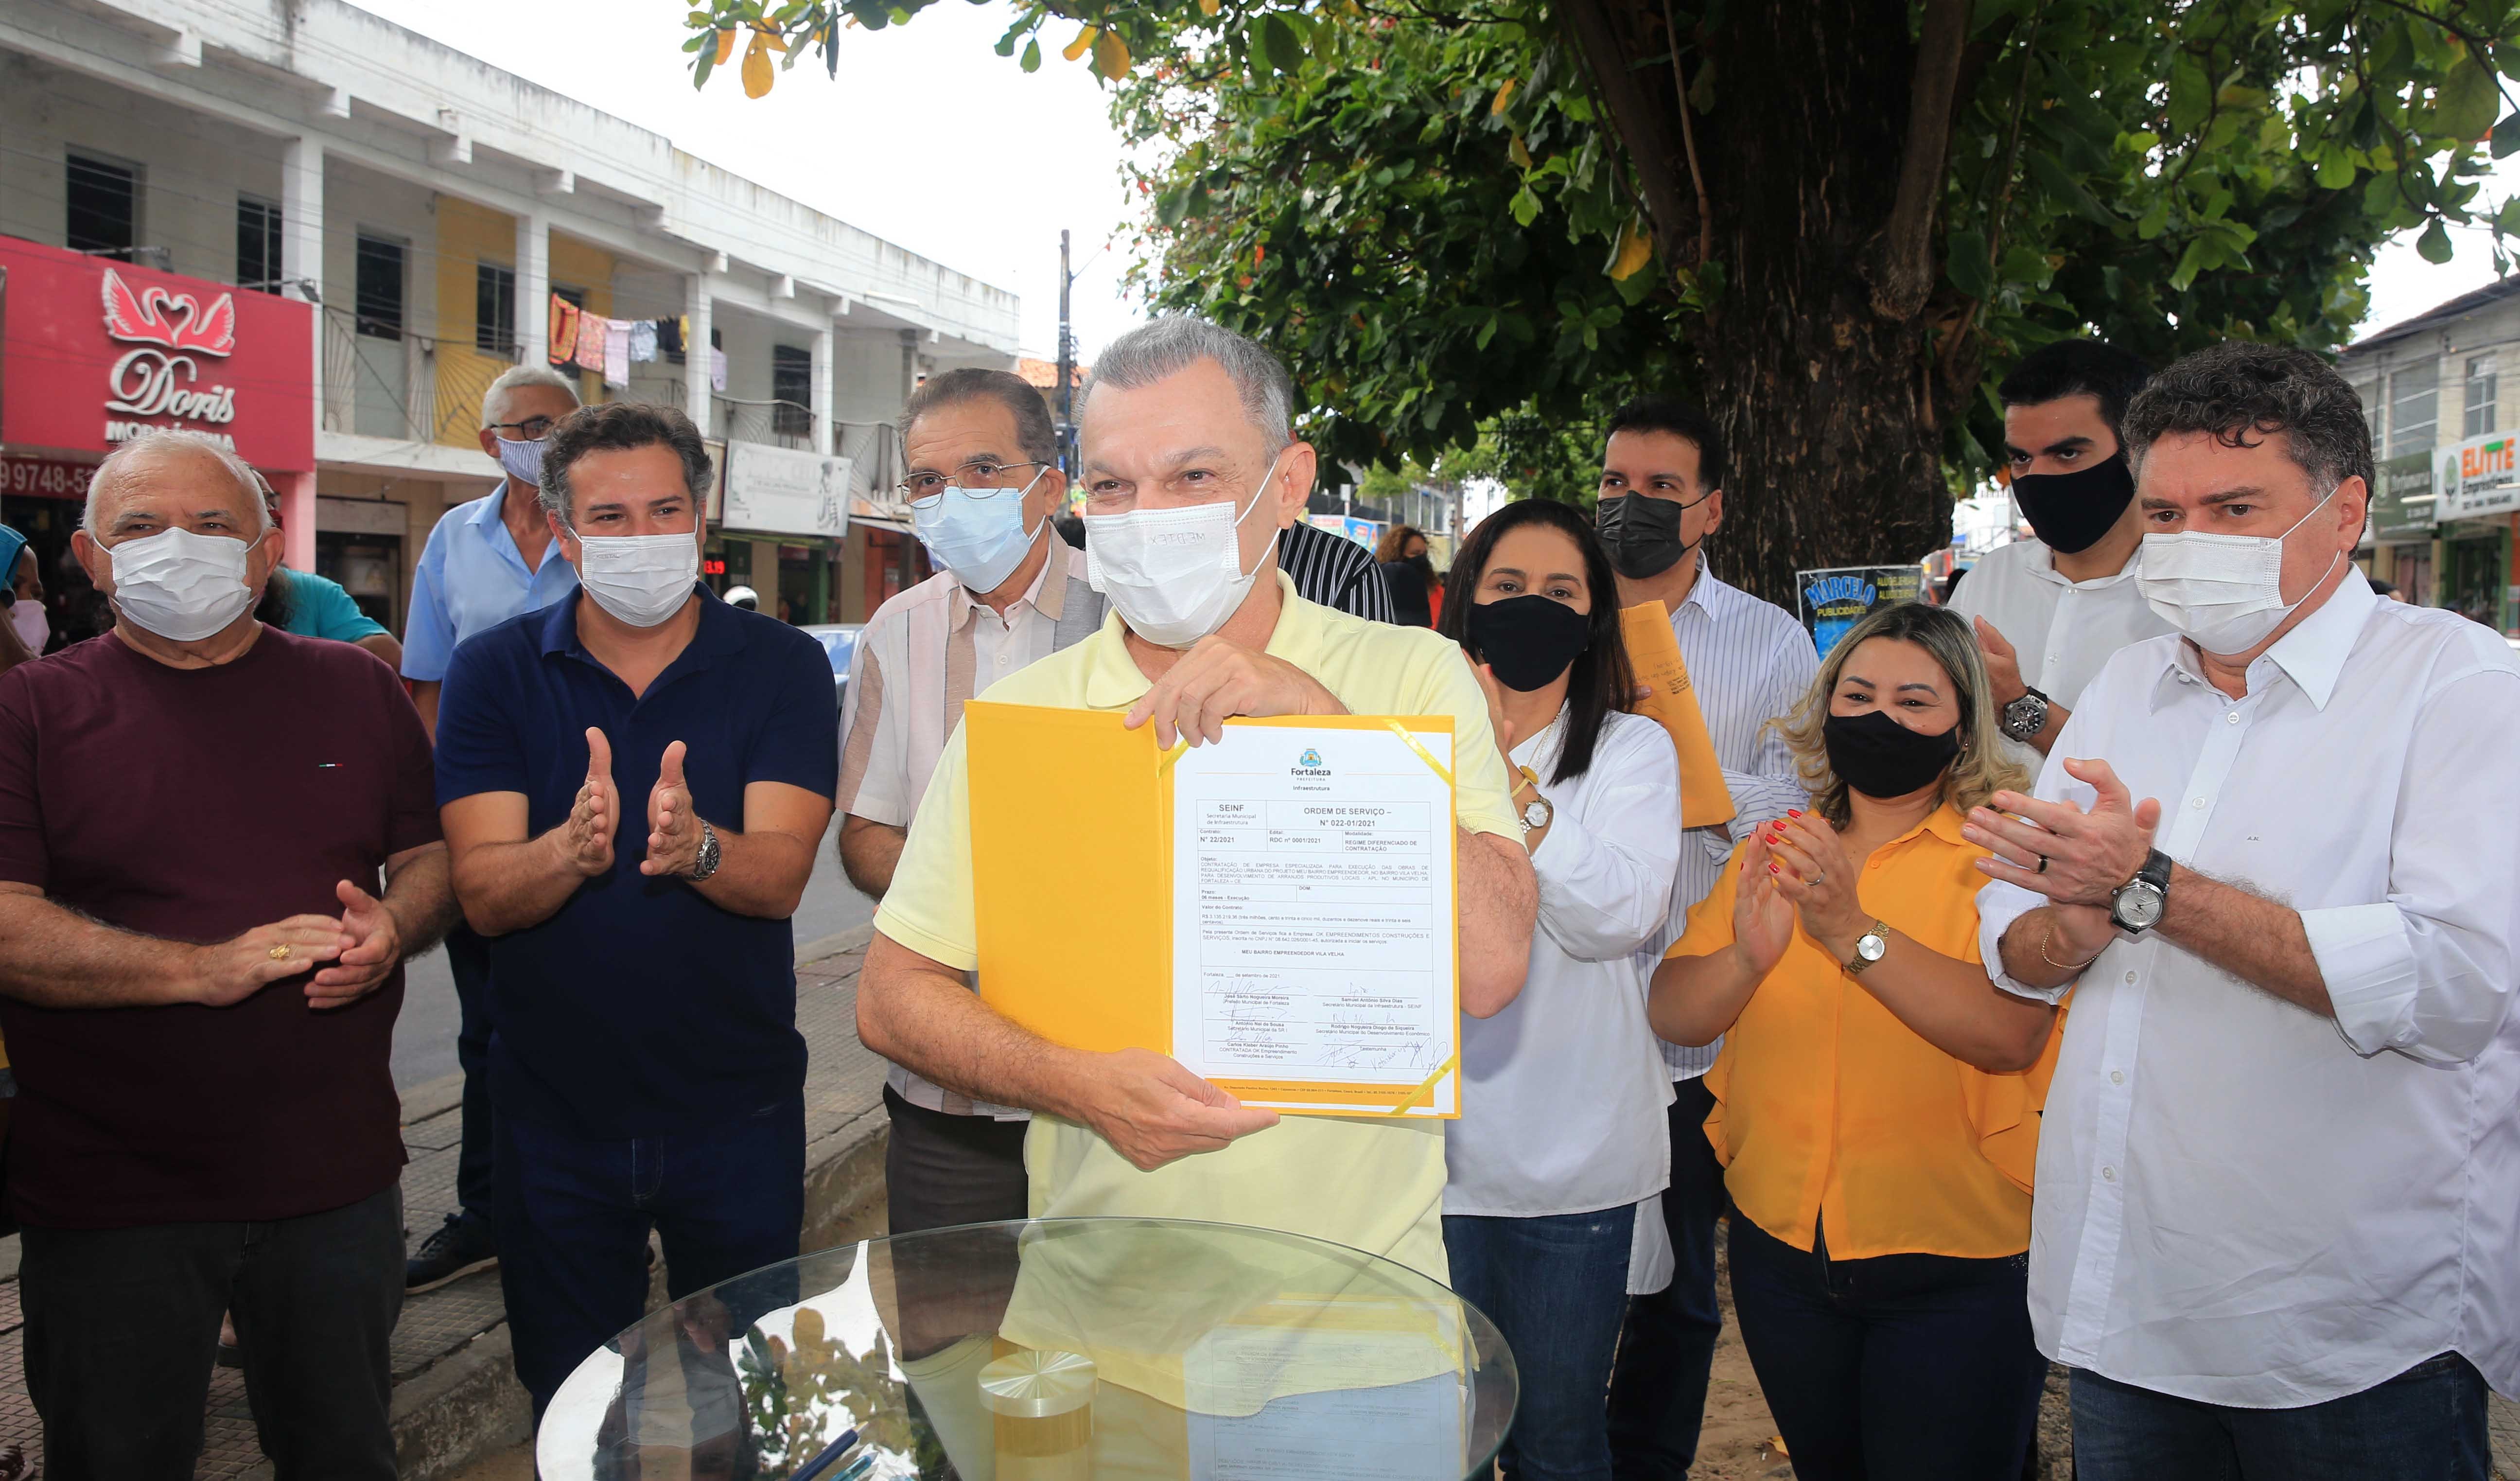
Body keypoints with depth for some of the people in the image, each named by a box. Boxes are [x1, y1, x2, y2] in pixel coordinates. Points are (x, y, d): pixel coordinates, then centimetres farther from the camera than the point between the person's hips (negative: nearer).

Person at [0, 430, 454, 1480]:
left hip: (337, 1178, 2)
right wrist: (203, 969, -23)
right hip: (110, 1199, -2)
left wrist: (395, 927, -12)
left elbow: (431, 854, 10)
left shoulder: (355, 690, 7)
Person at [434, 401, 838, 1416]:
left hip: (737, 1111, -1)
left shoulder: (781, 666, -6)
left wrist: (696, 848, -38)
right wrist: (570, 848, -34)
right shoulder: (493, 672, -4)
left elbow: (780, 875, -17)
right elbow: (484, 896, -13)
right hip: (555, 1110, 1)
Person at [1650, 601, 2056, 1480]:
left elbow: (2012, 1032, -24)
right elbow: (1671, 1014, -4)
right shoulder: (1774, 851, 6)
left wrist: (1853, 932, -32)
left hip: (1956, 1268, -4)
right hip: (1780, 1246, 4)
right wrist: (1747, 959, -24)